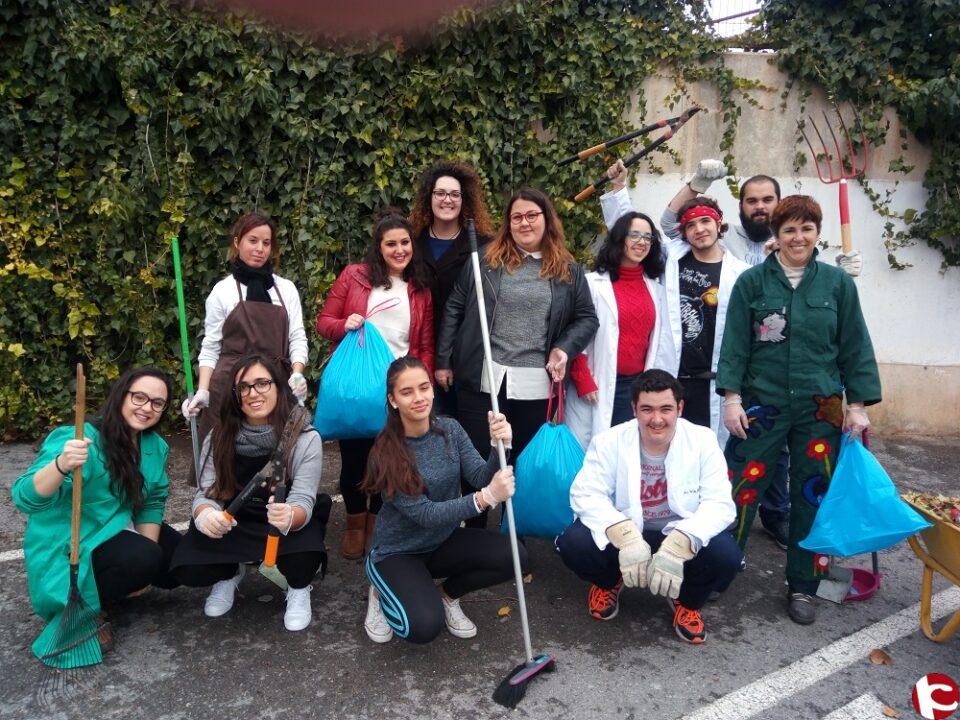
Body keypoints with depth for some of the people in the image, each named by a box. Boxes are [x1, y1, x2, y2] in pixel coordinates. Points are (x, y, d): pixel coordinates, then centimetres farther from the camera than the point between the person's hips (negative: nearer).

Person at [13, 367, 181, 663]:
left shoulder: (155, 445, -4)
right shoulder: (80, 440, -26)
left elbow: (153, 502, 2)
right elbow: (26, 499, -34)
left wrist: (148, 558, -8)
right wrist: (61, 465, -53)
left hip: (118, 532, 8)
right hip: (71, 547, -7)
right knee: (145, 558, -28)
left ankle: (112, 578, 16)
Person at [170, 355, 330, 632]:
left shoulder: (305, 437, -19)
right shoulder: (219, 437, -10)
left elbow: (303, 501, -23)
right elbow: (207, 492, -10)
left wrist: (289, 518, -49)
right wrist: (204, 514, -36)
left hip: (289, 522, -2)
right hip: (234, 523, 3)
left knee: (304, 556, -34)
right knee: (188, 569, -21)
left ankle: (299, 589, 5)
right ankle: (231, 573, 16)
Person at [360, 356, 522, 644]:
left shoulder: (449, 429, -8)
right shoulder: (386, 452, -22)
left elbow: (482, 478, -16)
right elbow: (423, 514, -26)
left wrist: (499, 445, -36)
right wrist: (485, 498, -37)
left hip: (444, 541, 5)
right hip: (399, 552, -4)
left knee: (512, 556, -19)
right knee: (424, 626, -27)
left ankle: (447, 594, 7)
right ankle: (383, 593, 8)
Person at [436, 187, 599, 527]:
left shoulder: (567, 270, 6)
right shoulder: (486, 260, 3)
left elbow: (587, 318, 10)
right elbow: (454, 309, 4)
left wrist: (564, 349, -8)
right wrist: (443, 361, 1)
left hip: (536, 385, 1)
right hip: (482, 379, 0)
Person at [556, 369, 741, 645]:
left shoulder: (703, 441, -13)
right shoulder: (609, 441, -14)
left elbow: (719, 503, -18)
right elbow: (586, 494, -19)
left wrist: (680, 543, -37)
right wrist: (624, 535, -37)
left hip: (681, 537, 0)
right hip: (625, 536, 0)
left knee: (726, 555, -29)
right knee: (574, 543, -27)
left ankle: (687, 601, 9)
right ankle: (608, 583, 12)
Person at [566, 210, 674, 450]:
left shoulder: (655, 286, 11)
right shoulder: (593, 283, -4)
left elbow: (661, 338, 13)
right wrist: (583, 381, -11)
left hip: (639, 385, 4)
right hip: (599, 386, -4)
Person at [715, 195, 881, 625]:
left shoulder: (838, 283, 3)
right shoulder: (752, 282, -1)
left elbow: (855, 347, 6)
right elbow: (735, 344, -2)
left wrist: (857, 404, 2)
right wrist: (731, 397, -8)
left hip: (820, 409, 2)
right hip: (761, 405, -1)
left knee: (812, 496, 9)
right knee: (741, 491, -1)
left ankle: (803, 586, 25)